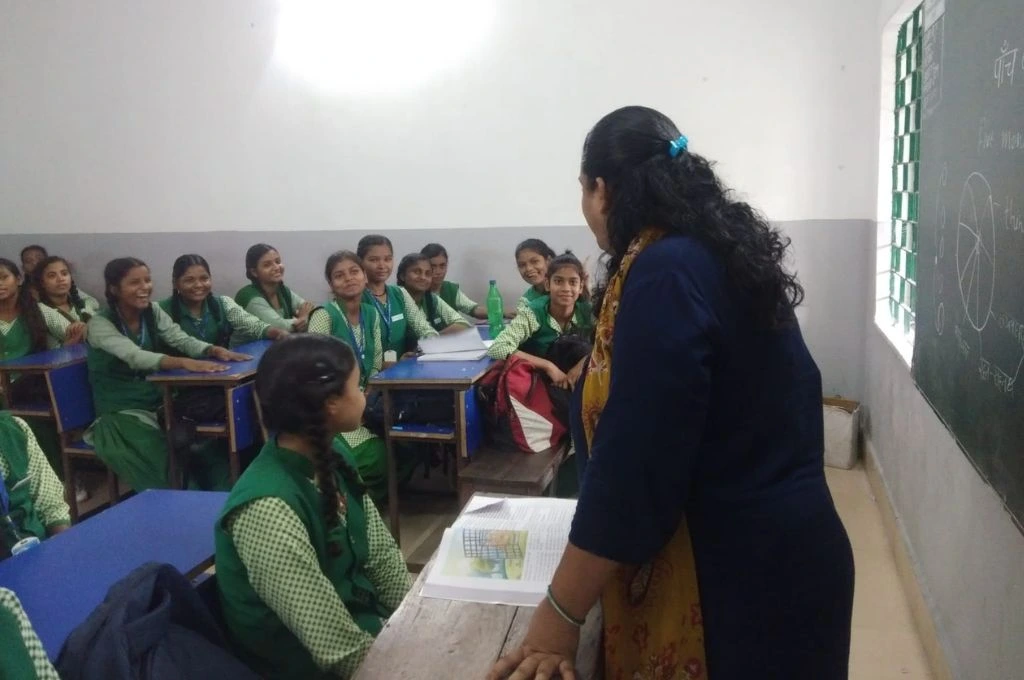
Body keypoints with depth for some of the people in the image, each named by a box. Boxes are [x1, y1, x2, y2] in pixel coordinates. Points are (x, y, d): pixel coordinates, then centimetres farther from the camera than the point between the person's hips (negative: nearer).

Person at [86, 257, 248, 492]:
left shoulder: (153, 311, 3)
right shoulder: (100, 324, -14)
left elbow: (182, 339, -9)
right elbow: (134, 356, -31)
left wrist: (214, 350, -31)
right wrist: (183, 362, -48)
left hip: (158, 403, 5)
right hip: (122, 413, -5)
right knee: (169, 464, -27)